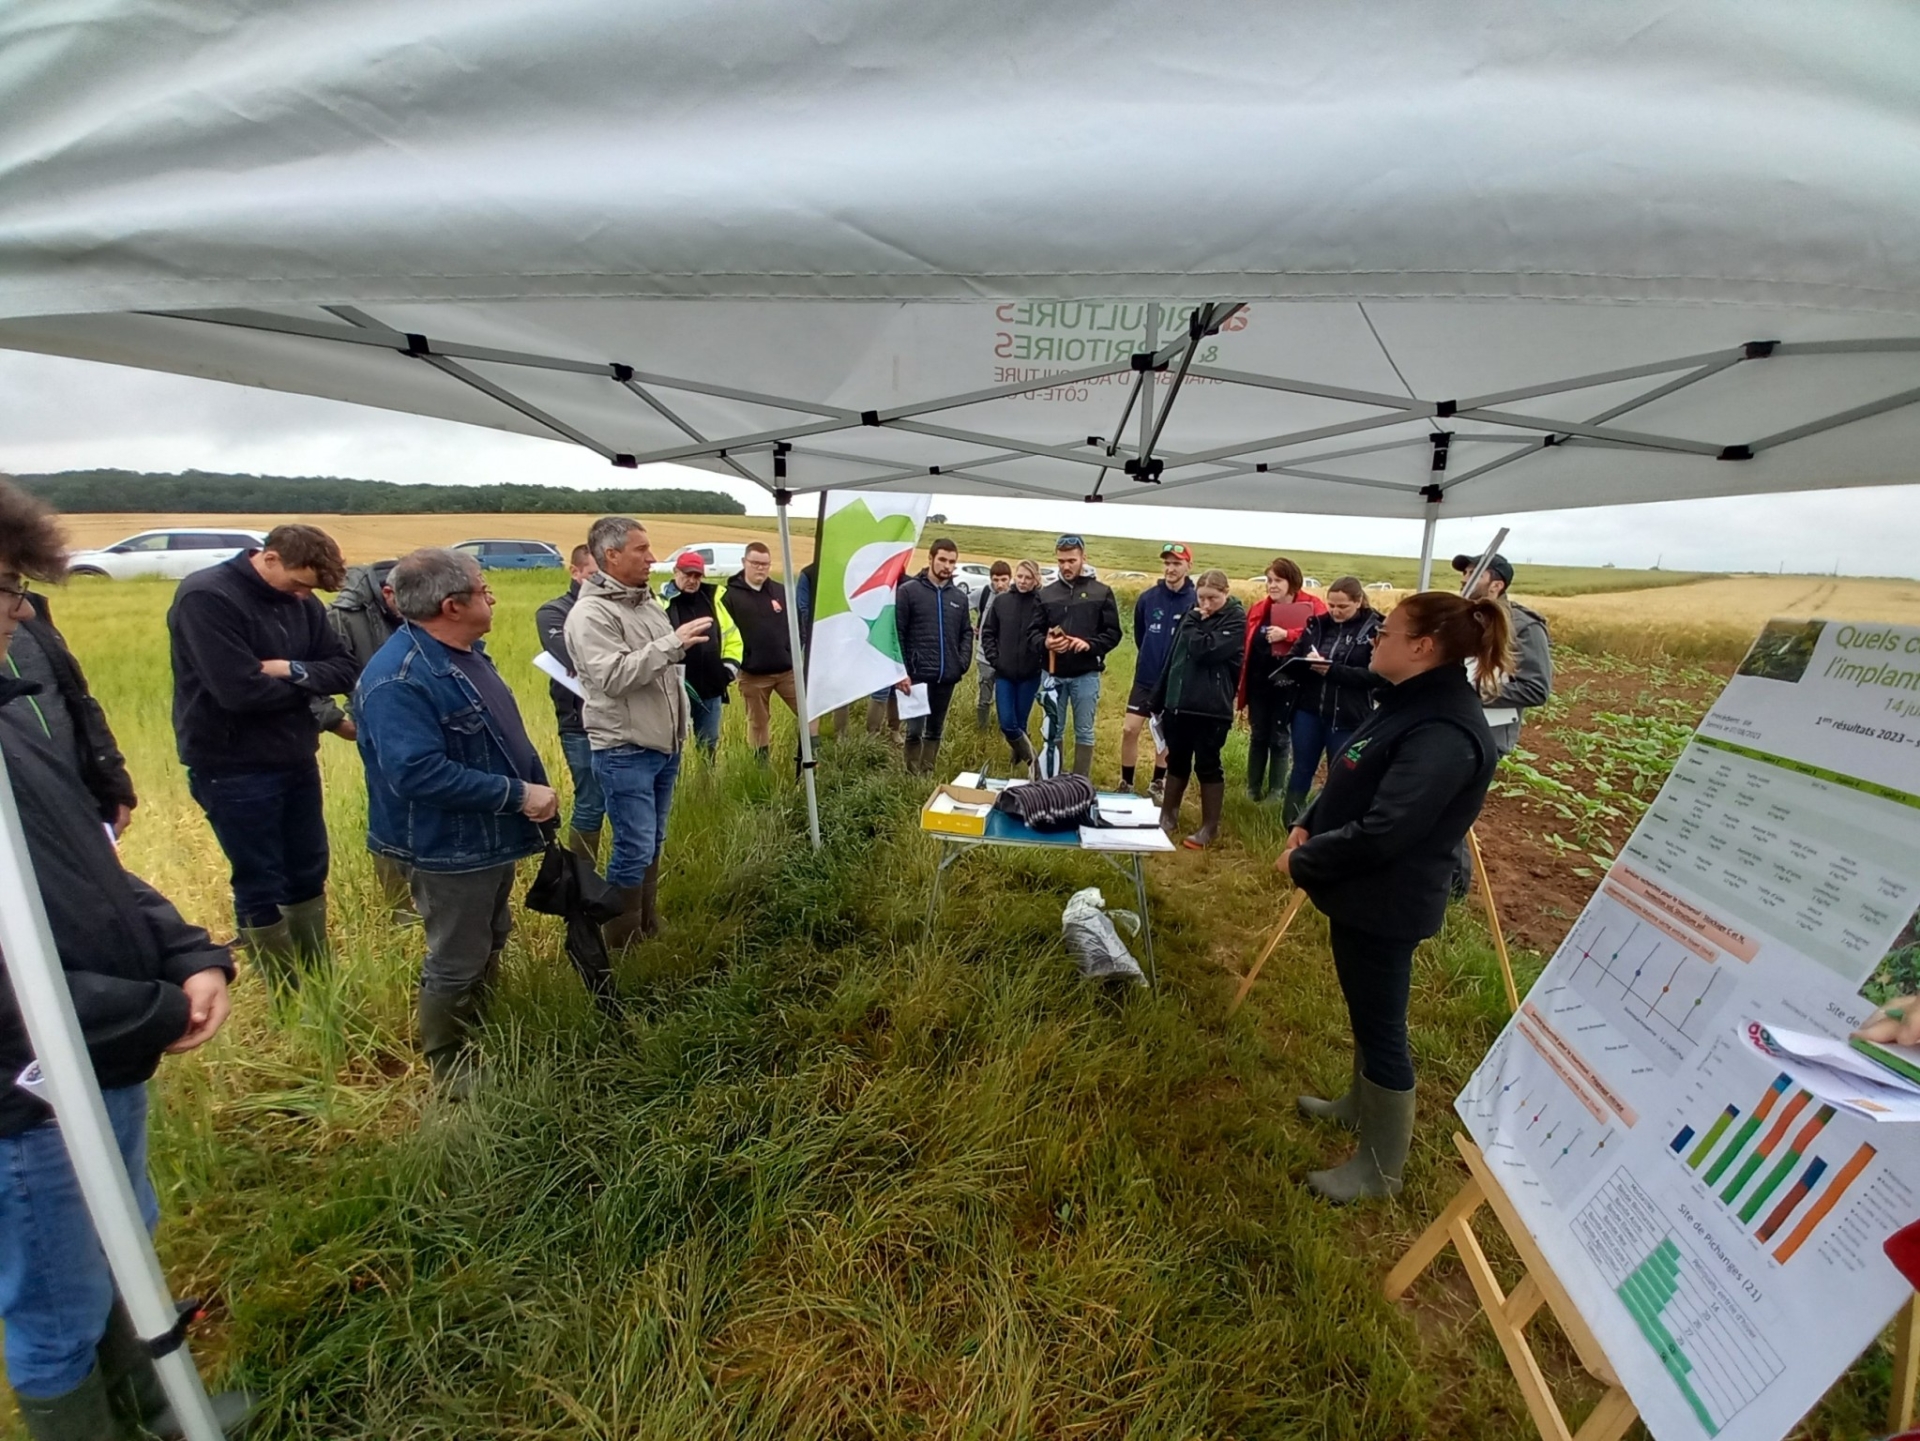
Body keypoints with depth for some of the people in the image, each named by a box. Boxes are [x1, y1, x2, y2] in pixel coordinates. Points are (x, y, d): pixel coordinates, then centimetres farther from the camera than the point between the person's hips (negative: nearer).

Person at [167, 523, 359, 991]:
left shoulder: (299, 601, 4)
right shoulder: (205, 597, -17)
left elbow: (347, 669, 0)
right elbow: (241, 691, -26)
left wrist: (293, 670, -18)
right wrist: (308, 682, -9)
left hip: (296, 761, 6)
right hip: (232, 770, -6)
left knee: (309, 874, 15)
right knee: (260, 888, 5)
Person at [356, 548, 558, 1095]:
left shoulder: (466, 653, 4)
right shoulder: (399, 679, -27)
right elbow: (418, 773, -33)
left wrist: (535, 785, 6)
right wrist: (518, 795, -28)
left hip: (491, 838, 10)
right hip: (450, 850, -10)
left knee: (489, 947, 25)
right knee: (456, 966, 9)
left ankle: (479, 1045, 46)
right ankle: (453, 1077, 30)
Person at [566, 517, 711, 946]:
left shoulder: (648, 602, 12)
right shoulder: (592, 613, -14)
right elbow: (613, 677, -26)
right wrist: (671, 643, -26)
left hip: (664, 745, 8)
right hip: (624, 751, -8)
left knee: (653, 843, 17)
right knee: (635, 848, -3)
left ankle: (649, 928, 32)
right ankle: (621, 942, 15)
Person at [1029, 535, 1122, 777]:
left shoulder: (1102, 592, 1)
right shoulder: (1046, 593, 7)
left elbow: (1113, 633, -1)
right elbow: (1034, 631, 7)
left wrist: (1090, 644, -19)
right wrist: (1045, 642, -15)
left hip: (1086, 675, -2)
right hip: (1054, 674, 2)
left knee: (1084, 732, 6)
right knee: (1053, 731, 11)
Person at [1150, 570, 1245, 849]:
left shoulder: (1236, 620, -7)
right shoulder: (1191, 614, 11)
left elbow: (1204, 650, -22)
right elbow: (1172, 657, 14)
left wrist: (1195, 624, -8)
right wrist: (1157, 698, 14)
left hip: (1212, 708, -6)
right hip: (1178, 703, 6)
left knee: (1207, 766, 3)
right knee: (1176, 761, 15)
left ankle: (1210, 827, 16)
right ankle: (1168, 816, 29)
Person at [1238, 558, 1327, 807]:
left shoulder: (1312, 606, -5)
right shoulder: (1259, 608, 6)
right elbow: (1246, 645, 7)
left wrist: (1287, 635, -29)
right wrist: (1242, 684, 5)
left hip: (1287, 684, -4)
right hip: (1259, 682, 4)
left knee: (1279, 738, 6)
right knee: (1257, 736, 12)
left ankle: (1275, 793, 21)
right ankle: (1253, 789, 24)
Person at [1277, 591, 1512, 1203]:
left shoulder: (1444, 732, -27)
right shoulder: (1409, 703, 5)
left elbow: (1382, 832, -31)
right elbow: (1351, 784, 13)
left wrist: (1302, 863, -17)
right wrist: (1307, 826, -2)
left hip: (1385, 904, -9)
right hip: (1361, 893, 9)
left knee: (1382, 1028, 8)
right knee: (1366, 1013, 25)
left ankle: (1379, 1168, 28)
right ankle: (1359, 1106, 47)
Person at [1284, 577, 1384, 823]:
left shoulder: (1374, 629, -5)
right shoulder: (1317, 624, 6)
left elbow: (1375, 675, -14)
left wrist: (1332, 670, -24)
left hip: (1348, 717, -3)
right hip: (1308, 711, 3)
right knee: (1302, 769, 12)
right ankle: (1291, 822, 25)